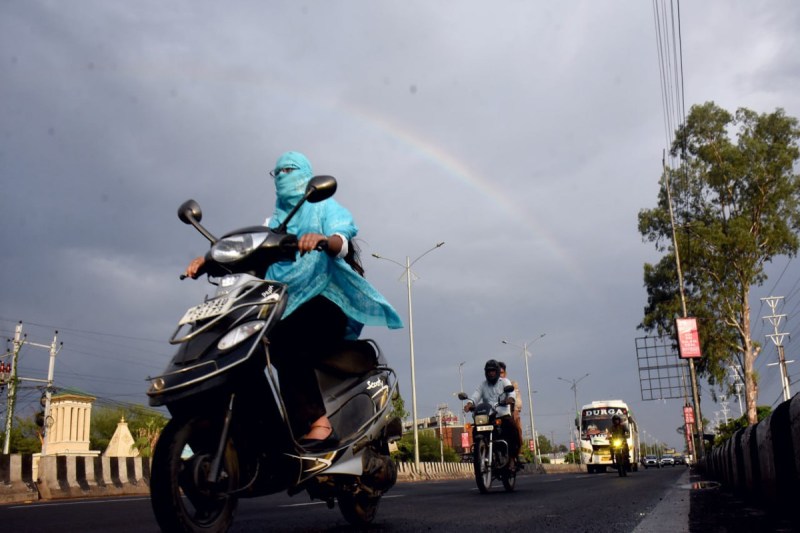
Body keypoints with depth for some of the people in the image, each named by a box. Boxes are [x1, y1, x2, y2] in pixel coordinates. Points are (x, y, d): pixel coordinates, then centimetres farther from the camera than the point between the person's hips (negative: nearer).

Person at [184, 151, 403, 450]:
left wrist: (323, 240, -35)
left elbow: (342, 241, -10)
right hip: (287, 307, 6)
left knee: (284, 341, -34)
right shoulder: (275, 221, 27)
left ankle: (317, 422, -37)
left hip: (324, 299, -6)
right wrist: (210, 259, -7)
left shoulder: (326, 208, 11)